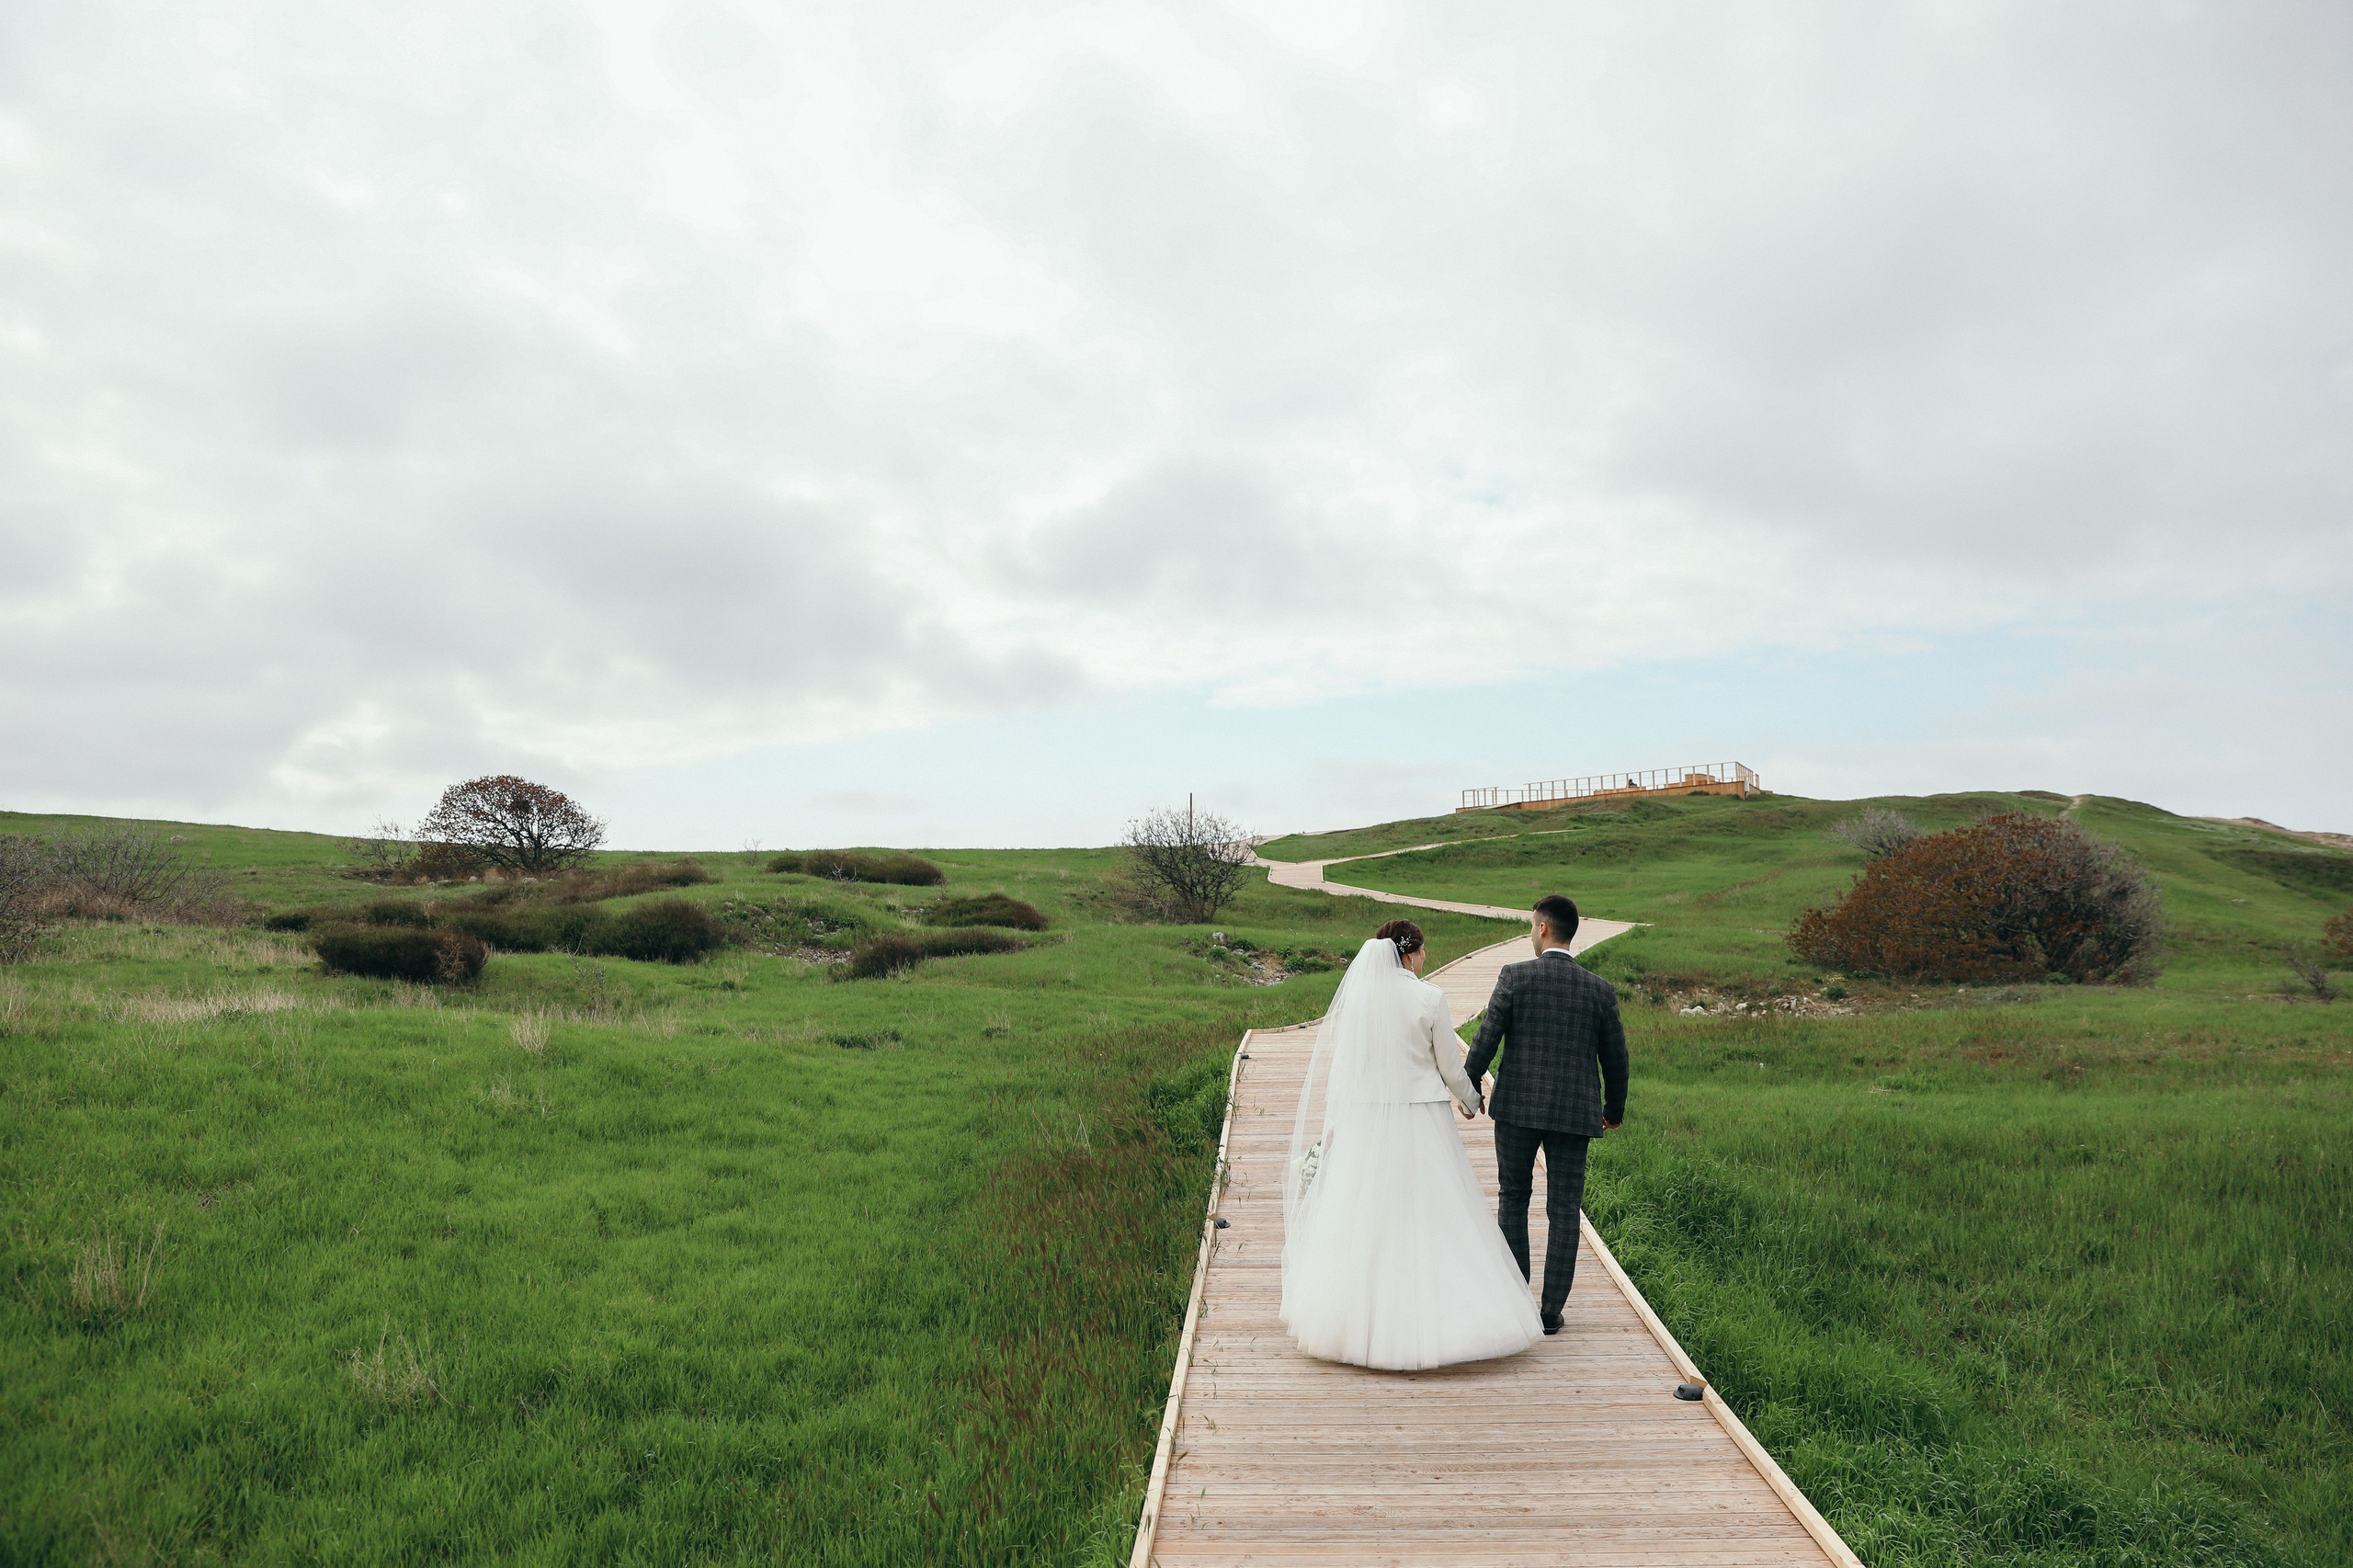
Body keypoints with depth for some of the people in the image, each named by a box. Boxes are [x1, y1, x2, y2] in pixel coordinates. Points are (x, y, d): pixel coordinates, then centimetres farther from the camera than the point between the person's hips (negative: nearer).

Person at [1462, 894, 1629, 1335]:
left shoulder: (1515, 977, -9)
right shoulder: (1600, 989, -1)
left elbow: (1486, 1039, -8)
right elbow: (1615, 1057, 6)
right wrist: (1614, 1108, 22)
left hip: (1517, 1105, -1)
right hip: (1573, 1112, 1)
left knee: (1513, 1200, 15)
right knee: (1564, 1212, 8)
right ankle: (1552, 1311, 11)